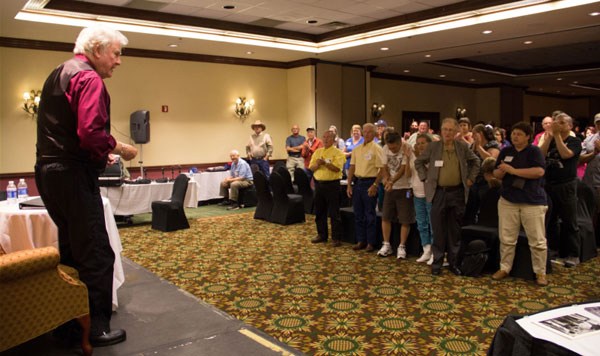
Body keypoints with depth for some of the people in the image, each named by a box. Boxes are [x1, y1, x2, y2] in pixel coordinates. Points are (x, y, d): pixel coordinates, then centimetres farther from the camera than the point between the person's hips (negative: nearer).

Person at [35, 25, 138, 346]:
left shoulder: (58, 73, 19)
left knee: (70, 251, 19)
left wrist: (99, 154, 18)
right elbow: (91, 132, -25)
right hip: (73, 174, -10)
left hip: (48, 171, 10)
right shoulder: (89, 78, -12)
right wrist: (120, 149, -8)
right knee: (96, 255, -2)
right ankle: (96, 329, 7)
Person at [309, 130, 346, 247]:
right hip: (319, 184, 6)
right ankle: (322, 235, 24)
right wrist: (317, 164, -12)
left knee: (334, 213, -3)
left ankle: (336, 238, 4)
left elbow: (337, 168, -17)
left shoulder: (337, 152, -3)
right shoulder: (318, 152, 14)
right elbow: (311, 168, 8)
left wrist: (325, 162, -20)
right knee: (319, 212, 12)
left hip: (332, 184, -6)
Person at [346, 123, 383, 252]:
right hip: (357, 182, 6)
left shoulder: (377, 149, -5)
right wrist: (349, 185, 7)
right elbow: (352, 168, 14)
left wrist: (375, 185, -18)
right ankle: (361, 241, 20)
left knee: (370, 215, 0)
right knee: (358, 214, 10)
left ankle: (371, 243, 9)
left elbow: (381, 170, -10)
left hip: (369, 182, -6)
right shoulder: (356, 149, 12)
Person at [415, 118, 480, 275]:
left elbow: (475, 161, 19)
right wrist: (425, 177, 2)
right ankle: (437, 263, 14)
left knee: (455, 231, 9)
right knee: (438, 230, 3)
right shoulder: (433, 146, 0)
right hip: (439, 193, -2)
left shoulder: (463, 147, 5)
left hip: (457, 193, 2)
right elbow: (419, 162, 10)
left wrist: (470, 178, 9)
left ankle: (454, 262, 20)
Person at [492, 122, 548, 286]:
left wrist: (514, 170, -18)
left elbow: (539, 171, -17)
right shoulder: (505, 151, 11)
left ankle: (540, 272, 13)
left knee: (538, 241, 1)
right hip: (508, 200, 4)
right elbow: (496, 174, 12)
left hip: (532, 201, -4)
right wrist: (501, 171, -11)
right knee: (506, 238, 8)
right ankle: (504, 268, 20)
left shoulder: (534, 151, -3)